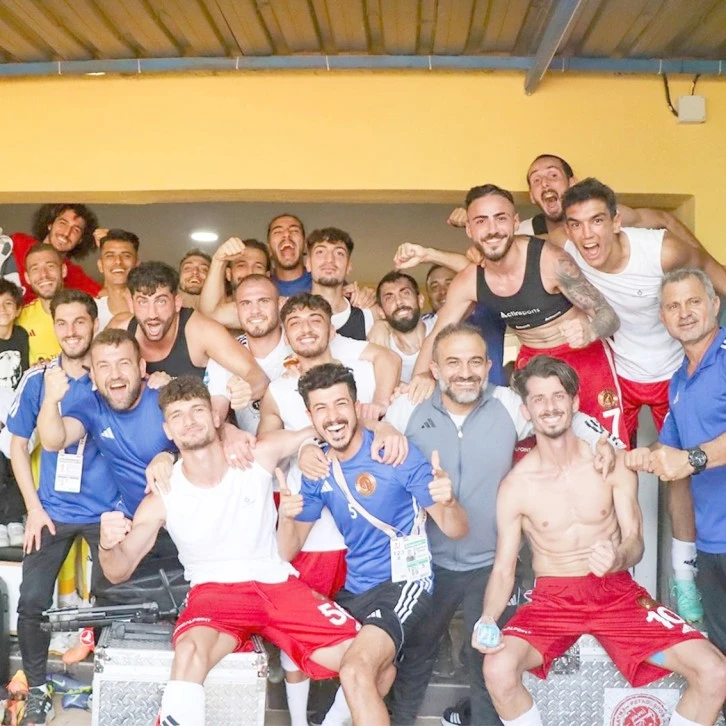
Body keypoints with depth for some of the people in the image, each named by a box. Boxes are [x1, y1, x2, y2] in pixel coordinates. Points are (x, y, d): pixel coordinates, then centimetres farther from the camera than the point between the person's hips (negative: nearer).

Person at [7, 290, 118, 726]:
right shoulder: (38, 379, -2)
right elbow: (18, 445, 5)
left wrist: (125, 507, -13)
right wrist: (34, 507, -3)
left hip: (107, 510, -1)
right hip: (52, 510, 2)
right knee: (32, 601, 2)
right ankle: (37, 688, 22)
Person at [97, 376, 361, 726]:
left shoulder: (259, 456, -3)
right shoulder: (162, 498, -4)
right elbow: (119, 572, 1)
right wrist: (108, 544, -23)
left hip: (278, 584, 2)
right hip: (215, 592, -2)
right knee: (190, 652, -39)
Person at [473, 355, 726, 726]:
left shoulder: (613, 464, -3)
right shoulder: (515, 486, -6)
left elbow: (635, 543, -2)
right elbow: (503, 569, -4)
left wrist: (618, 557, -28)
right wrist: (488, 619, -24)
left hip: (617, 592, 2)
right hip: (552, 598, -1)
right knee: (498, 671, -30)